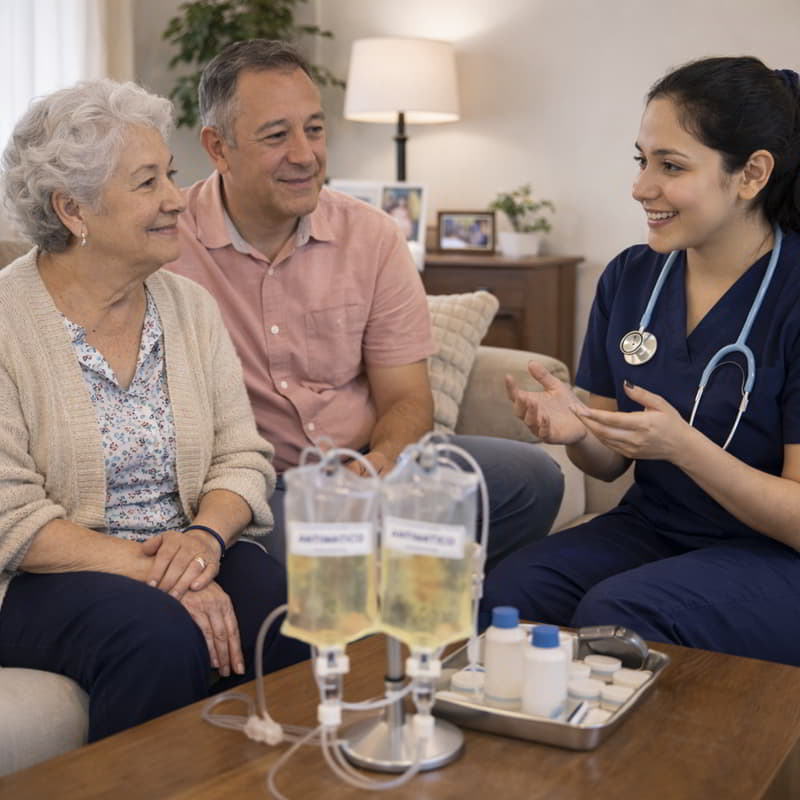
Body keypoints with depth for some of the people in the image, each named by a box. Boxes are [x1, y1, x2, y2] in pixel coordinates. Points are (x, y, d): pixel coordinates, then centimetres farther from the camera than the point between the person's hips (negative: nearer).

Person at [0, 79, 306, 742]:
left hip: (191, 556, 5)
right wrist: (149, 569, -23)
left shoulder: (191, 306, 8)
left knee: (287, 610, -24)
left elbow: (244, 456, 6)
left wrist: (204, 535, -16)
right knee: (161, 637, -33)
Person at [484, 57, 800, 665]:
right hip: (653, 527, 5)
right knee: (509, 591, -25)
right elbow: (611, 465, 9)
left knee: (615, 614, -31)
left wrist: (682, 445, -28)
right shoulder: (628, 277, 3)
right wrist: (575, 429, -14)